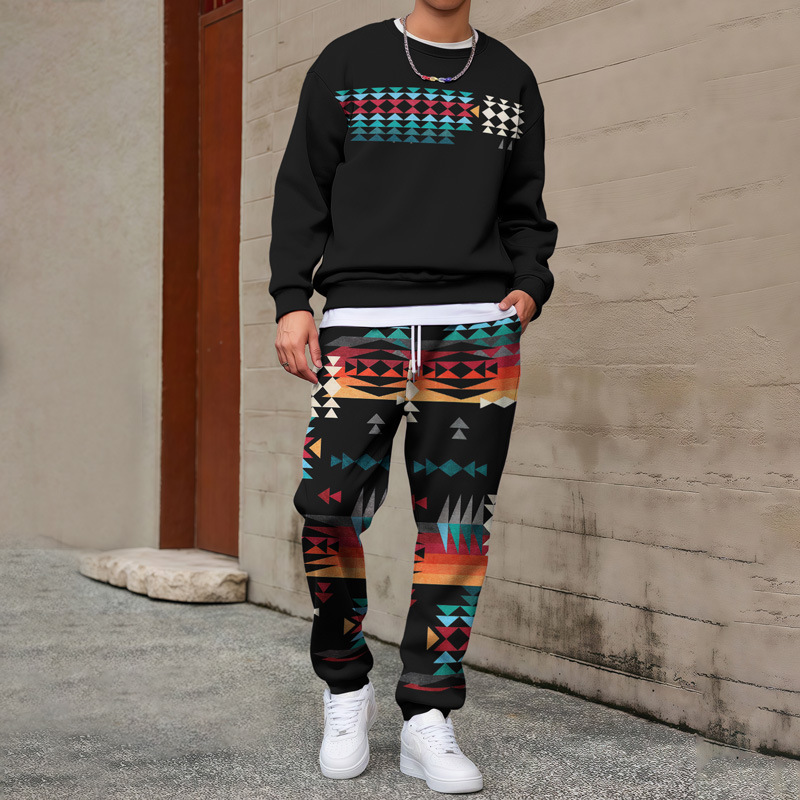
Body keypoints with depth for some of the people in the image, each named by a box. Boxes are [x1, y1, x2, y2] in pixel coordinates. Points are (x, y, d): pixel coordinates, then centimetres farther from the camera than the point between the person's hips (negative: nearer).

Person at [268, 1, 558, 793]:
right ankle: (346, 691, 13)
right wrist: (291, 299, -1)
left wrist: (529, 287, 2)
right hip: (360, 321, -1)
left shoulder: (511, 81, 16)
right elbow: (302, 191, 9)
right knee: (329, 508, -9)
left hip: (477, 330, 2)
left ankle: (428, 719, 8)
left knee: (456, 524, -1)